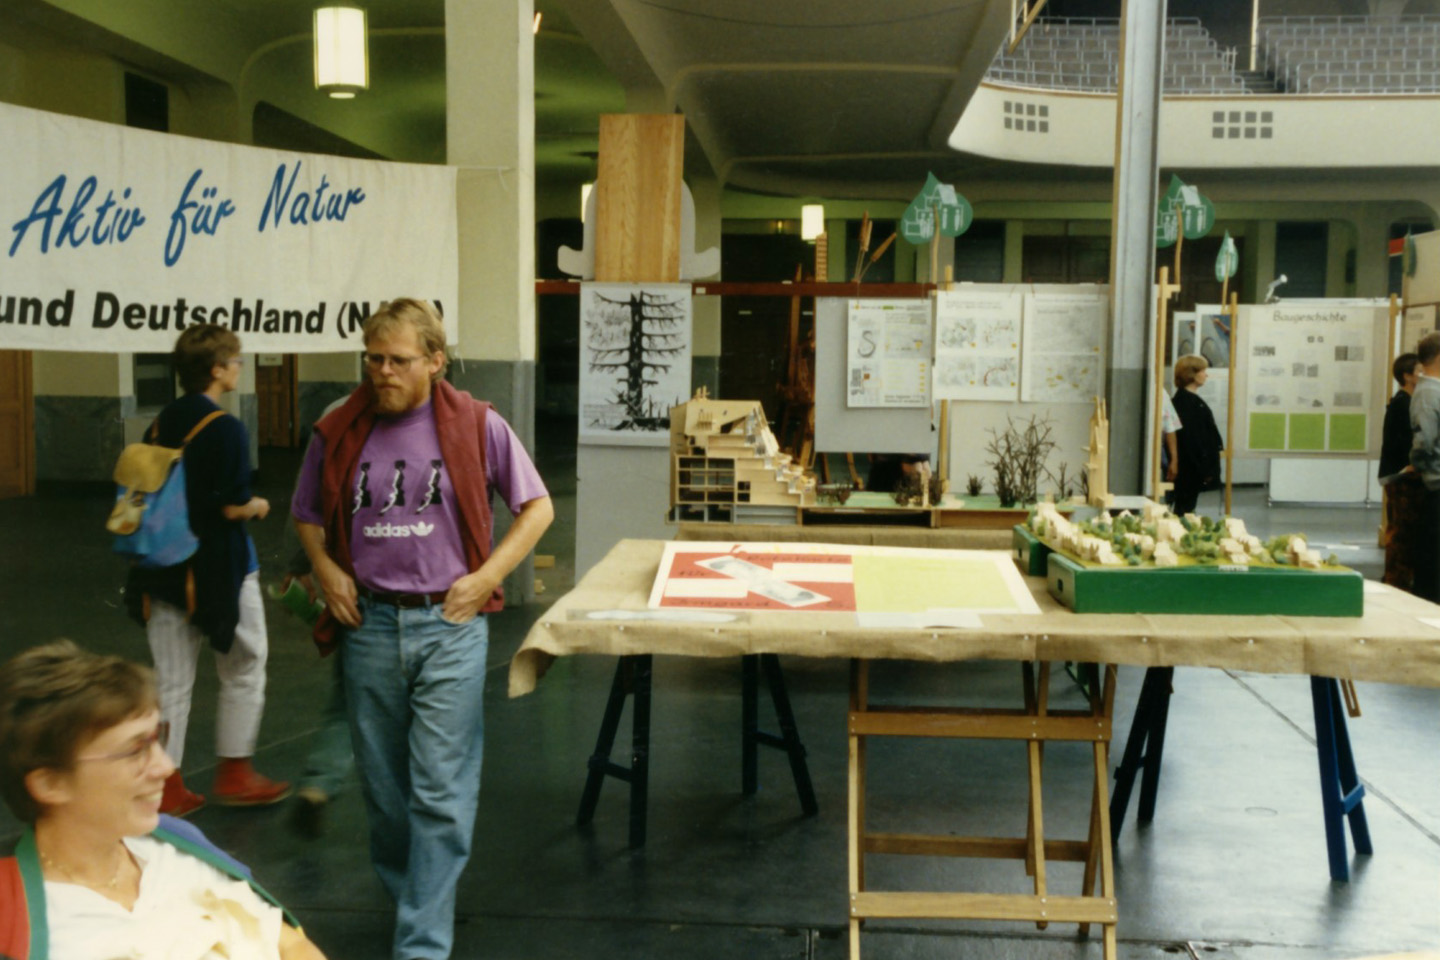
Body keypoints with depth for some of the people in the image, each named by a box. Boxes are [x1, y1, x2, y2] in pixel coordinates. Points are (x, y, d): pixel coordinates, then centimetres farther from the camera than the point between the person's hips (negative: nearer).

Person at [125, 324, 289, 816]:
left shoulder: (163, 423, 4)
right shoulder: (226, 429, -18)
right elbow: (233, 507, -19)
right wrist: (259, 506, 0)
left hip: (167, 567, 6)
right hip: (219, 569, -6)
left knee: (171, 684, 11)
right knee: (244, 674, 13)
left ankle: (167, 788, 16)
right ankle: (234, 775, 22)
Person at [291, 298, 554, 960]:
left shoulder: (476, 426, -3)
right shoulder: (338, 433, 3)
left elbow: (537, 508, 4)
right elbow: (307, 516, 19)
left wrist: (484, 577, -6)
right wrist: (326, 570, 0)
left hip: (449, 625, -3)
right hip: (369, 625, 3)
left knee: (441, 793, -4)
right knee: (382, 784, 15)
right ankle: (406, 893, 38)